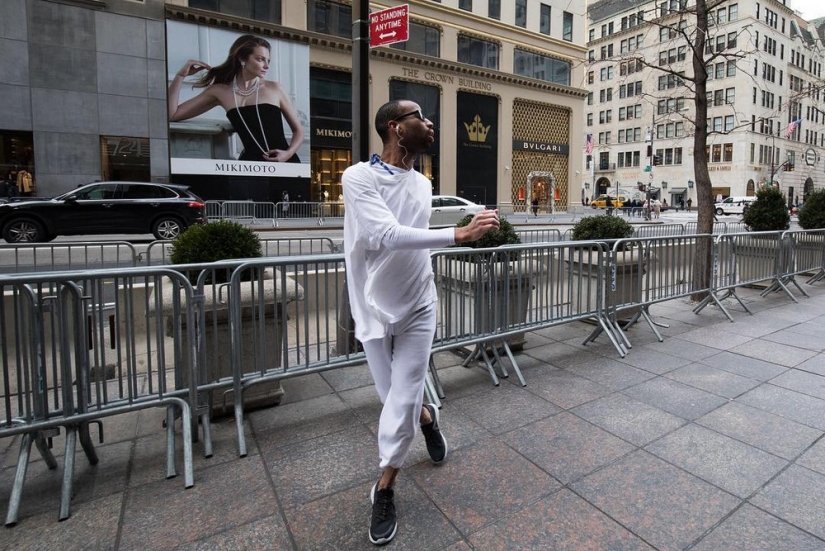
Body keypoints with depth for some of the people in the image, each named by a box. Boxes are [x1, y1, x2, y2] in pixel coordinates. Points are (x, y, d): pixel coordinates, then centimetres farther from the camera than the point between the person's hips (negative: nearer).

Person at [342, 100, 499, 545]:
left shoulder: (423, 184, 5)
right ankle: (427, 417, 49)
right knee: (395, 399, 13)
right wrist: (460, 234, -33)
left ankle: (384, 491, 25)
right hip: (375, 310, -3)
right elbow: (387, 235, -29)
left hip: (418, 310, 3)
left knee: (401, 404, 3)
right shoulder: (359, 178, -15)